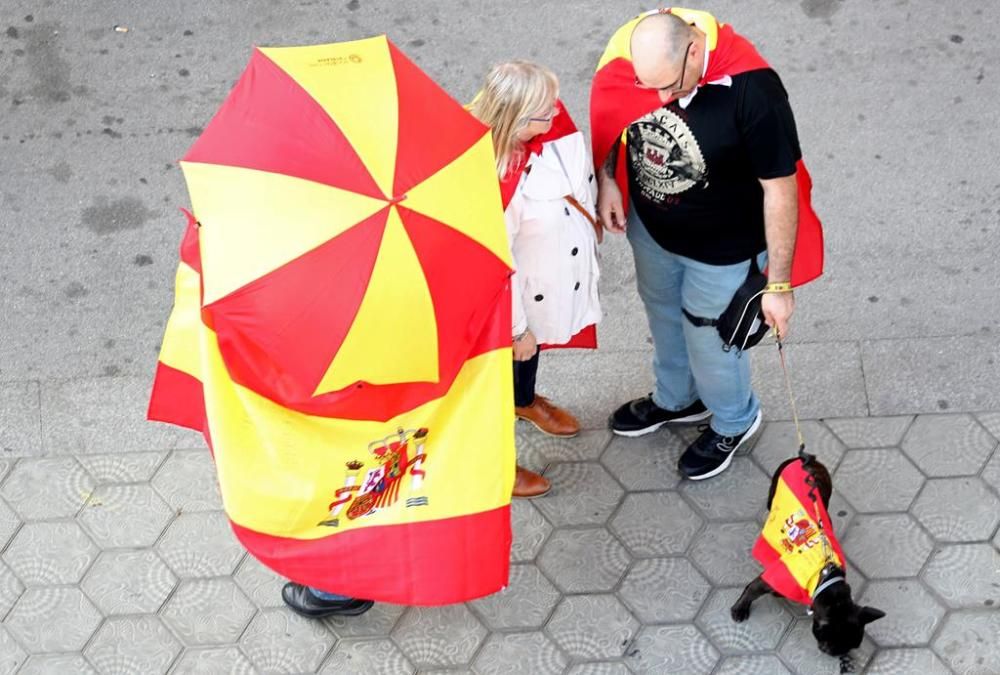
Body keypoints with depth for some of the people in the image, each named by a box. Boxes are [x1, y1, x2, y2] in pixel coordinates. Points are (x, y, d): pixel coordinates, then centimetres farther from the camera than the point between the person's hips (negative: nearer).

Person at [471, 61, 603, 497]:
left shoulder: (550, 125, -18)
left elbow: (582, 176, 4)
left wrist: (592, 222, 17)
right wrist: (516, 327, -18)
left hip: (555, 277, 7)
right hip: (514, 292, -7)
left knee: (535, 339, 34)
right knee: (509, 357, 18)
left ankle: (524, 401, 67)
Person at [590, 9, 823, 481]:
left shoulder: (751, 91, -36)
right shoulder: (631, 53, -22)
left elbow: (780, 188, -26)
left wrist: (779, 283, -21)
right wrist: (605, 179, -8)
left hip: (721, 248, -5)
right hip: (649, 227, 5)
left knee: (709, 341, 17)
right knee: (663, 315, 29)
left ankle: (734, 423, 50)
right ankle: (675, 399, 59)